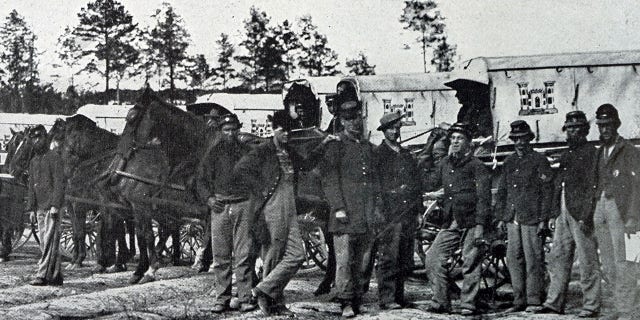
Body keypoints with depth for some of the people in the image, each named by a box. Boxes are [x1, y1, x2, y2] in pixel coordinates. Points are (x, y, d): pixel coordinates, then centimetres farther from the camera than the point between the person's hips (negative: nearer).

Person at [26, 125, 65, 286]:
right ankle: (56, 275, 11)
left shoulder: (54, 157, -4)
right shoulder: (33, 161, 17)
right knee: (44, 242, 7)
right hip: (39, 208, 8)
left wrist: (55, 205, -18)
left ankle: (43, 275, -12)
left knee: (50, 241, -9)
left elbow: (59, 183, -11)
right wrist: (31, 208, 12)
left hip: (51, 207, -8)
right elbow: (31, 186, 20)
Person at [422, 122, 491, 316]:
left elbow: (483, 198, -9)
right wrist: (434, 195, 9)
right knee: (433, 259, -1)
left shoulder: (476, 166, -4)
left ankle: (468, 305, 6)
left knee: (470, 265, -3)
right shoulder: (445, 164, 15)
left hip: (471, 223, -6)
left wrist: (480, 225, -16)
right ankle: (440, 302, 6)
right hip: (451, 223, 6)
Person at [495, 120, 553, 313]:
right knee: (514, 259, 6)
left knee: (533, 260, -4)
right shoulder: (509, 162, 16)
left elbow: (547, 193, -4)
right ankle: (519, 300, 13)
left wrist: (543, 220, -10)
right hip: (512, 219, 6)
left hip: (531, 219, -6)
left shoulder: (539, 161, 0)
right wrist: (500, 217, 13)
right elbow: (501, 191, 20)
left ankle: (534, 301, 2)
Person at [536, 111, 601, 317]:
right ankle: (554, 303, 14)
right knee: (557, 258, 8)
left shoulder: (590, 153, -4)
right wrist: (554, 214, 16)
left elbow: (592, 186, -12)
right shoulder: (566, 155, 20)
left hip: (581, 214, -8)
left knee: (587, 261, -4)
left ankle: (591, 306, 1)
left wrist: (586, 216, -19)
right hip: (563, 214, 8)